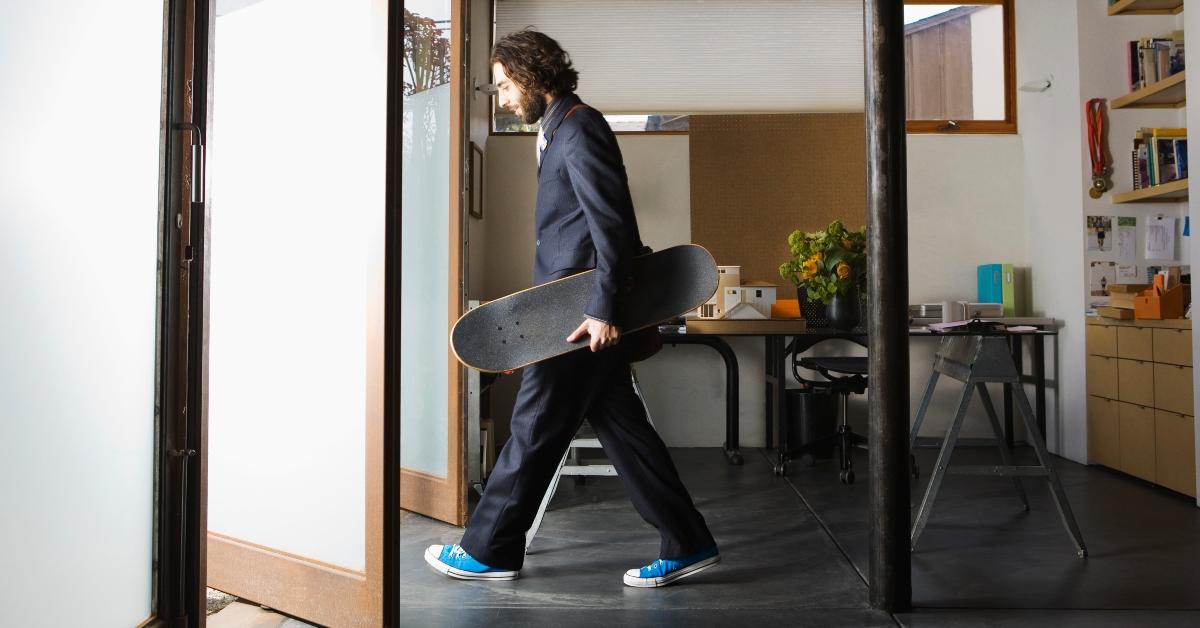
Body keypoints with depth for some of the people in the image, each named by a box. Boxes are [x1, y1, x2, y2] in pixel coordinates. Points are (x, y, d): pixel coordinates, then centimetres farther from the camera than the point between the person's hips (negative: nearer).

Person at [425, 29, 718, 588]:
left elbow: (610, 223, -19)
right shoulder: (560, 130, 19)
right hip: (578, 309, 10)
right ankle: (687, 545, 17)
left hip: (583, 314, -10)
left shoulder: (578, 129, -11)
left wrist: (603, 310, -22)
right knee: (621, 427, 10)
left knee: (534, 429, 1)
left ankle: (489, 552, 16)